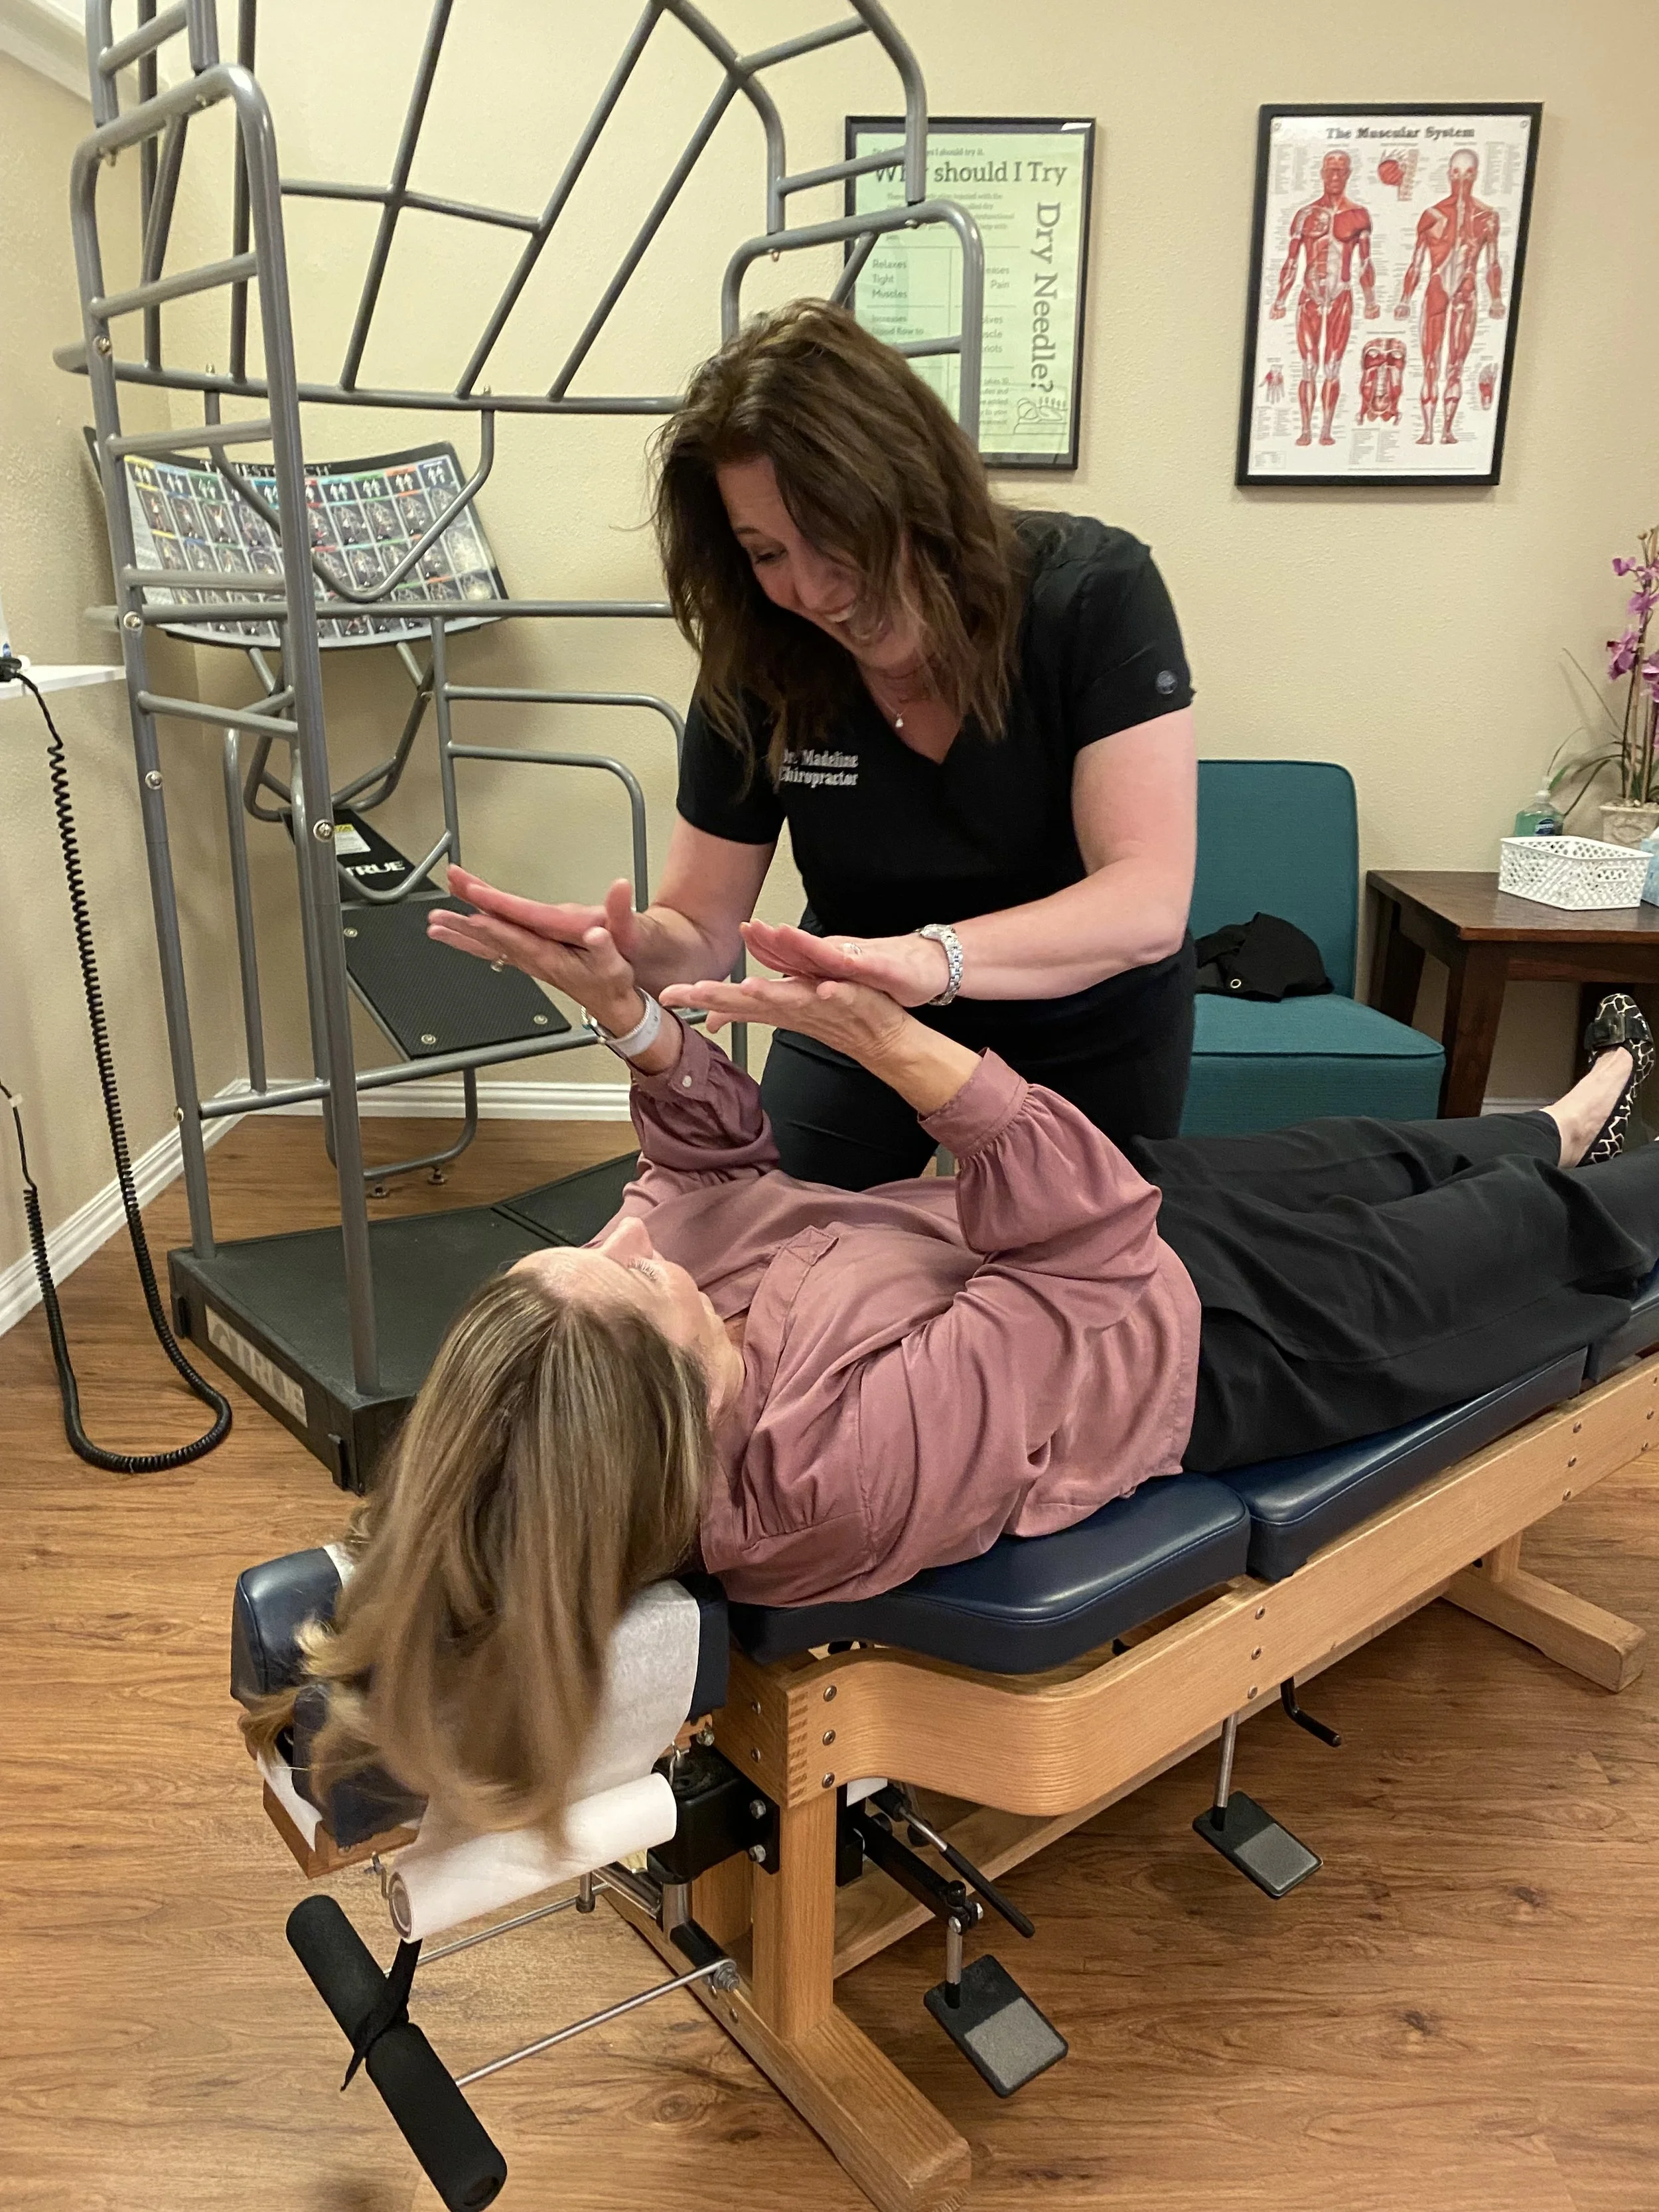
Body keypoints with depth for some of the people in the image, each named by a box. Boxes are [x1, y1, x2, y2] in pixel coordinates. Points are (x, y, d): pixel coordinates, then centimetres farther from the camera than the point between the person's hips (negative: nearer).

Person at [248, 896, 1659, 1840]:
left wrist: (639, 1026, -20)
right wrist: (902, 1048, -45)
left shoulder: (617, 1325, -24)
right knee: (1533, 1238, 18)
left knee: (1371, 1155, 30)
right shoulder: (845, 1469, -44)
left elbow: (714, 1155, -4)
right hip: (1204, 1341, -6)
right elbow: (1095, 1237, -38)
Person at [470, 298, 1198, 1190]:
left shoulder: (1092, 592, -26)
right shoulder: (755, 665, -17)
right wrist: (632, 941, -37)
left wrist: (933, 956, -52)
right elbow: (701, 926, -12)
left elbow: (1147, 903, -35)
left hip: (1088, 1036, -1)